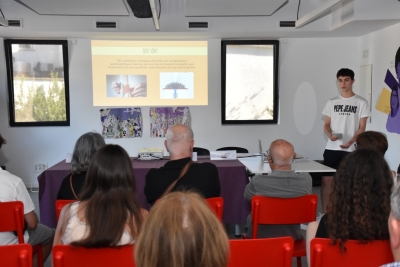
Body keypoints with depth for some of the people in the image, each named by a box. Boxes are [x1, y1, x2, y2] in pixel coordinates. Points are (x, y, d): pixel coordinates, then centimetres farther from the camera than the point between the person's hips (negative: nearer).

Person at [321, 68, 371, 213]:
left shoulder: (361, 102, 1)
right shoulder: (332, 102, 9)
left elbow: (362, 127, -2)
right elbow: (326, 124, 10)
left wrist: (350, 142, -19)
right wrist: (330, 135, -12)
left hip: (351, 150, -2)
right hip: (331, 148, 3)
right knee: (326, 180, 2)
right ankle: (325, 213, 12)